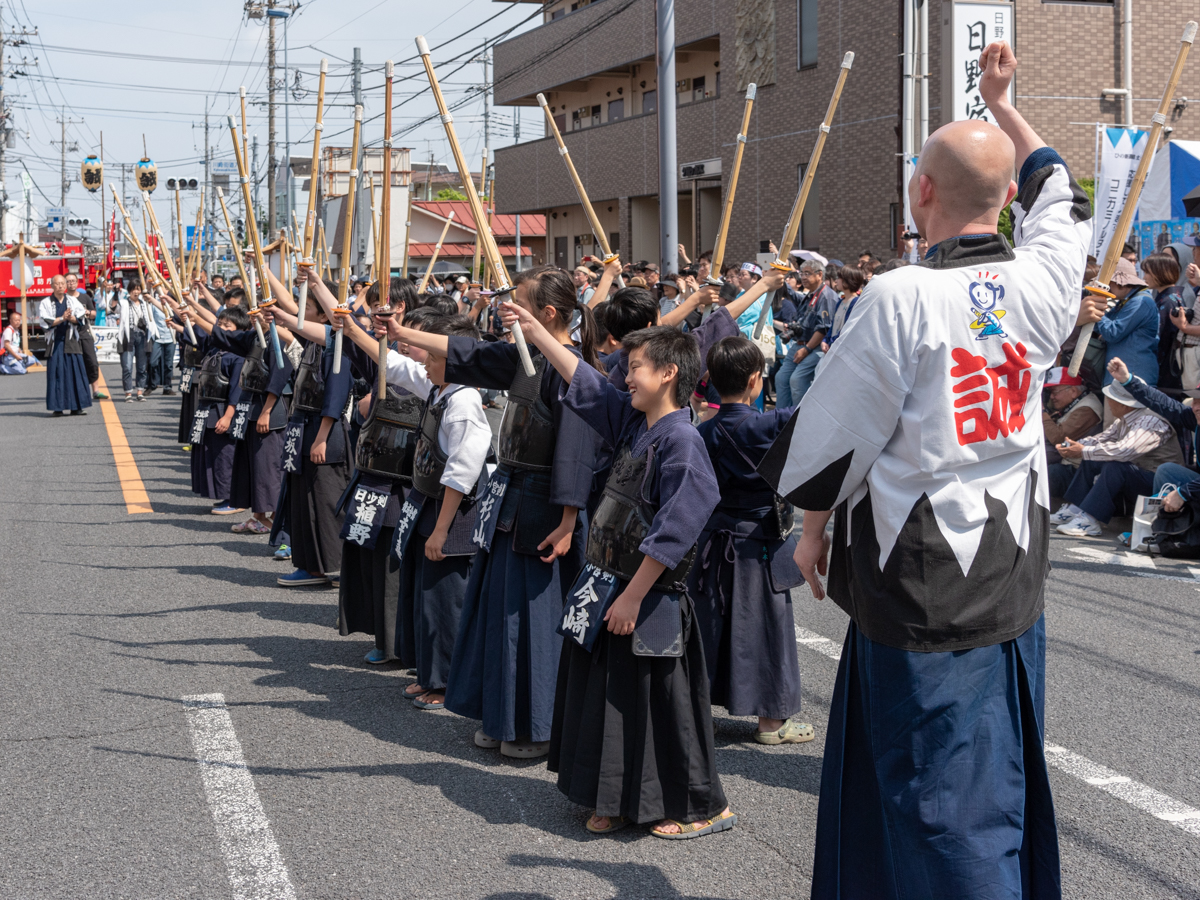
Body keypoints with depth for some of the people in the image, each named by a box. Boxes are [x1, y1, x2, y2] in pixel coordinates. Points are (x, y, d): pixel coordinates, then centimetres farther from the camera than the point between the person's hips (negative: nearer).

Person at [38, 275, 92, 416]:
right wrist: (62, 318, -16)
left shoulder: (73, 301, 12)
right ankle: (57, 407, 0)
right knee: (56, 373, -3)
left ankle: (77, 407, -1)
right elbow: (45, 322, -5)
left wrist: (72, 318, -21)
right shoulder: (45, 303, 7)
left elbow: (81, 318, 0)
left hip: (71, 342, 2)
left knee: (76, 371, -3)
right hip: (55, 342, -1)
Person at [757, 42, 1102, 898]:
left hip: (924, 578, -6)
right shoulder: (1040, 283, -3)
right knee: (1005, 772, 19)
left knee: (943, 797, 2)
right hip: (1016, 570, 6)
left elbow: (833, 431, -9)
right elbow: (1057, 195, 21)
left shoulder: (902, 298, -18)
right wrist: (1003, 104, 34)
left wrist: (816, 527, 8)